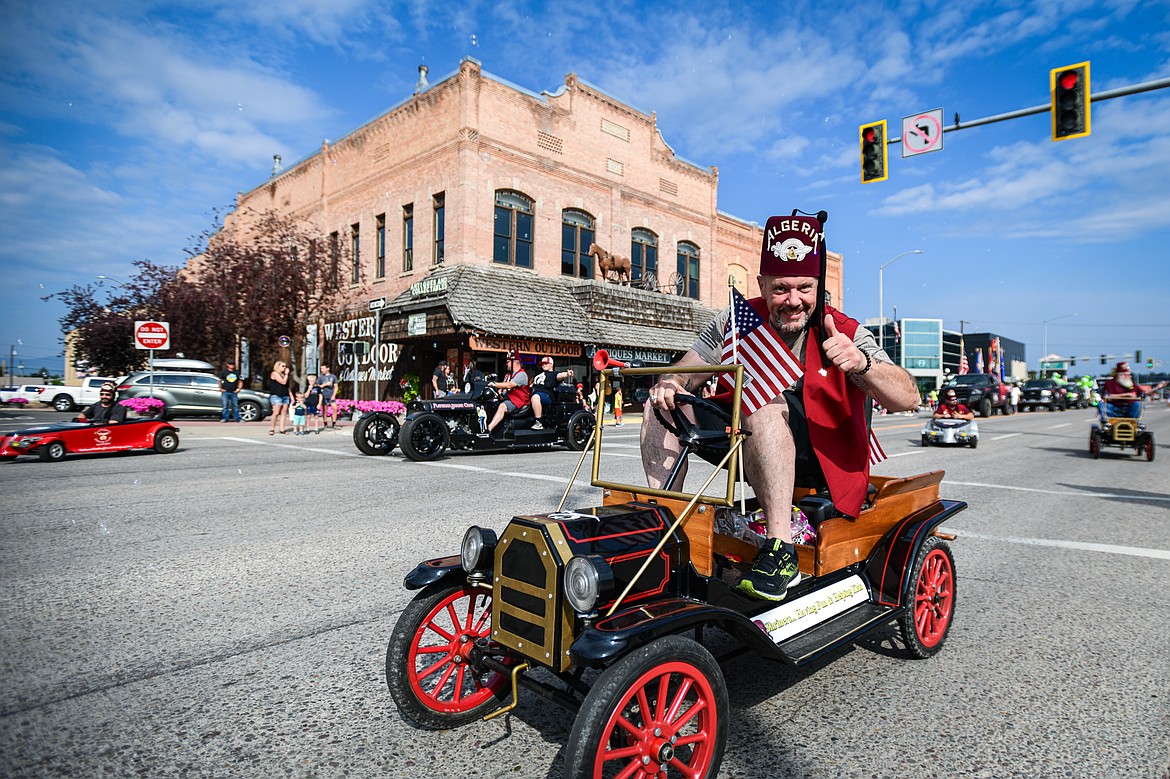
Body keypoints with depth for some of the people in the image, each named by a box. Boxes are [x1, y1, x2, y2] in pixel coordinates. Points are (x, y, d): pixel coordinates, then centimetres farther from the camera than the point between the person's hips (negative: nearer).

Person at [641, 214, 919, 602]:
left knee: (763, 399, -33)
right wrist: (669, 384, -25)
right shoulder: (736, 321, 1)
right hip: (750, 445, 4)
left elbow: (908, 398, -16)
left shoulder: (844, 333, -6)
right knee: (662, 405, -8)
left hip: (823, 459, -4)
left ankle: (781, 549, -37)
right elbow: (684, 371, -1)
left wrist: (860, 363, -35)